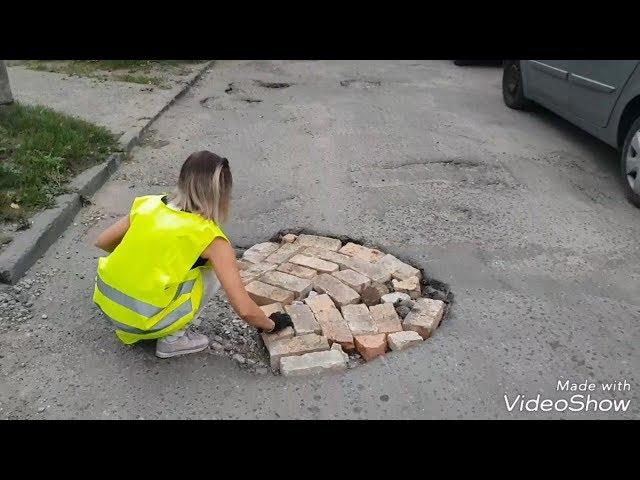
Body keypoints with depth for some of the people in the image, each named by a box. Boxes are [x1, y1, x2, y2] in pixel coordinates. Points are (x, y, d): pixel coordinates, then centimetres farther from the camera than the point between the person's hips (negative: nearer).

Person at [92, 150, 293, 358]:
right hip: (141, 321, -6)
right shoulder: (211, 239, -10)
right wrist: (271, 325, 8)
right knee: (214, 270, 5)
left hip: (105, 302, 6)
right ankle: (174, 338, 6)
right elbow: (244, 309, -11)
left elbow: (102, 242, 13)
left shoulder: (149, 204, 3)